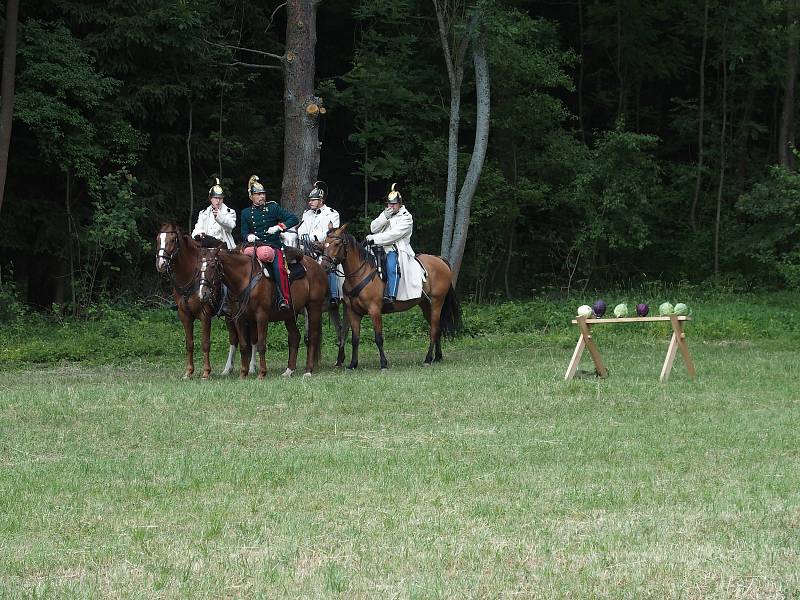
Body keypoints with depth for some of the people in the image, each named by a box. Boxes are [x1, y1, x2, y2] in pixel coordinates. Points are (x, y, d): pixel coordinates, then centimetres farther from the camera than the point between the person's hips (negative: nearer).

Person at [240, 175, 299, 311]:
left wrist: (278, 227, -10)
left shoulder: (273, 208, 8)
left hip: (273, 245, -2)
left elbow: (294, 219, 4)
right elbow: (244, 232, 14)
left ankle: (284, 299, -25)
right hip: (255, 246, 2)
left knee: (279, 268, -28)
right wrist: (249, 236, -11)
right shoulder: (246, 213, 14)